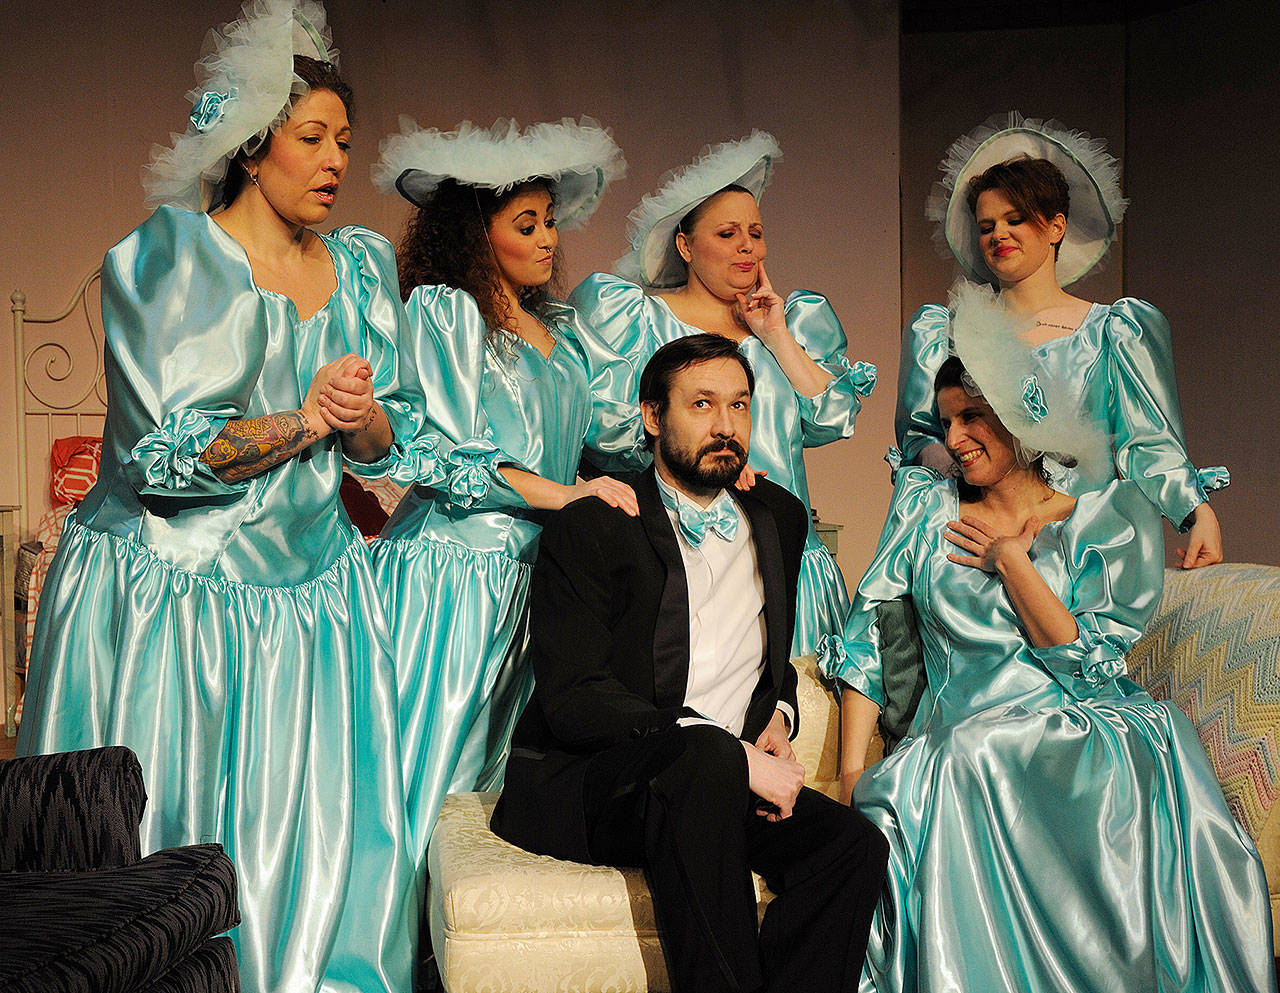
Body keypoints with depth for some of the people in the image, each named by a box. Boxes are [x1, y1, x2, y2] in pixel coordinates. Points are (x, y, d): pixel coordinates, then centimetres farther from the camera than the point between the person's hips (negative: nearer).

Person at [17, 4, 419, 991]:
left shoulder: (362, 267, 10)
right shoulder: (167, 257, -6)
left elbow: (386, 443, 10)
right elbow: (163, 453, -13)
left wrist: (359, 419, -11)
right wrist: (303, 421, -18)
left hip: (312, 588, 4)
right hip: (167, 598, -4)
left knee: (318, 845, 4)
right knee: (159, 844, 3)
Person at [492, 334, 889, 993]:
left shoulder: (779, 518, 15)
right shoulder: (589, 529, -4)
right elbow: (572, 698, -16)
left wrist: (774, 714, 4)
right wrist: (731, 755, -23)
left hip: (724, 782, 5)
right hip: (581, 787, -5)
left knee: (853, 843, -22)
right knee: (702, 756, -36)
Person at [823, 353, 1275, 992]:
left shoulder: (1113, 516, 5)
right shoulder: (925, 499, 12)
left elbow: (1087, 666, -3)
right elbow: (866, 631, 6)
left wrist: (1012, 561, -5)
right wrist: (851, 774, -3)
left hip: (1081, 729, -1)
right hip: (959, 740, 2)